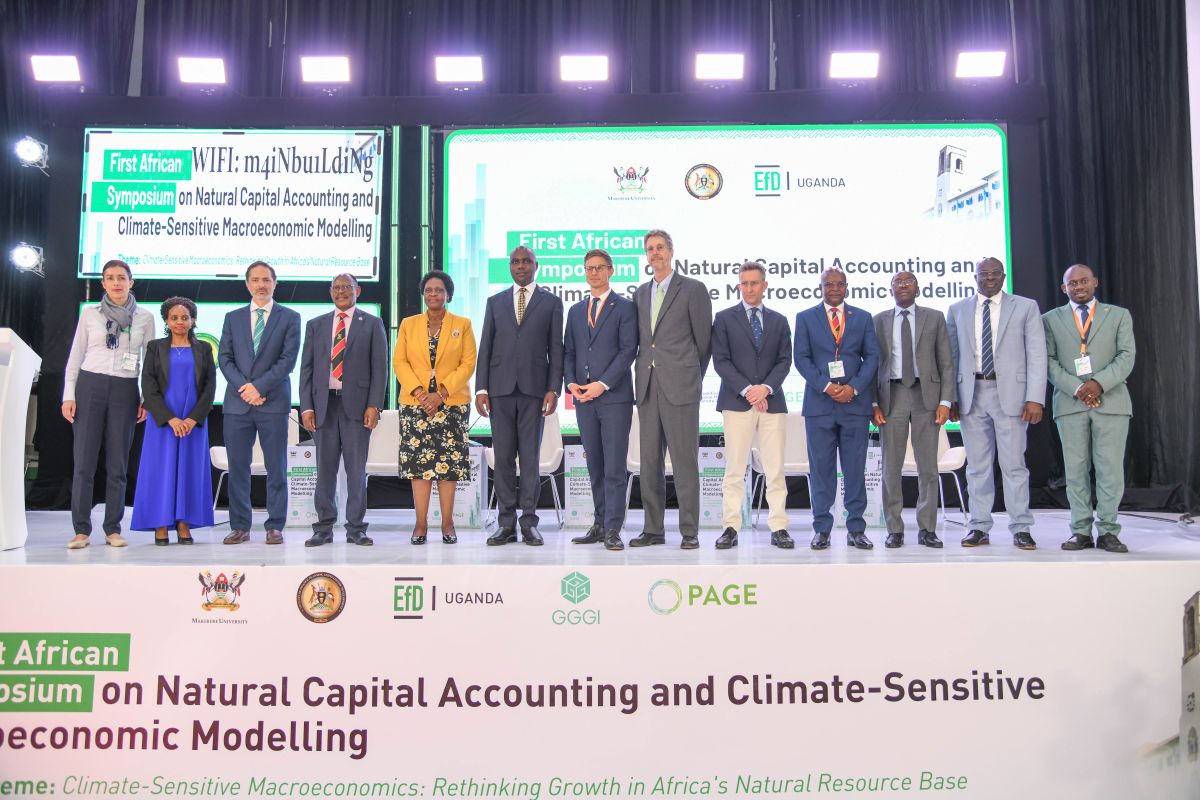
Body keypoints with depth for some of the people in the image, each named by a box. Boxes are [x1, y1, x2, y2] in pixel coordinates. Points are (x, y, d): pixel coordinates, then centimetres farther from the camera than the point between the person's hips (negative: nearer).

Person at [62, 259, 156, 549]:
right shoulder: (89, 313, 7)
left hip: (124, 391, 0)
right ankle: (81, 530, 5)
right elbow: (75, 357, 8)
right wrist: (68, 395, 0)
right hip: (89, 386, 0)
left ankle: (113, 529, 10)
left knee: (118, 464, 3)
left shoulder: (144, 318, 7)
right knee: (84, 461, -2)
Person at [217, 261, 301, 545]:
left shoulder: (289, 317, 6)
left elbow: (288, 359, -3)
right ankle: (240, 526, 11)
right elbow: (224, 357, 7)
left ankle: (275, 527, 6)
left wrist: (259, 386, -12)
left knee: (276, 468, 0)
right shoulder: (233, 318, 15)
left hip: (273, 402, -2)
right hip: (237, 402, 3)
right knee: (237, 466, 4)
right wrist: (243, 387, -8)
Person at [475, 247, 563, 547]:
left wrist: (554, 389, -6)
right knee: (503, 458, 2)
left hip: (534, 389, -2)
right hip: (500, 389, 2)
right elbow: (485, 348, 9)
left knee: (530, 457, 0)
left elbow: (556, 349, 4)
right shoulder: (495, 302, 14)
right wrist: (481, 389, 1)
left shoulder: (552, 302, 8)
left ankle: (529, 523, 5)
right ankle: (506, 524, 8)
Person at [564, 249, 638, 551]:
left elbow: (628, 349, -7)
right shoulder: (575, 311, 19)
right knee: (595, 467, 8)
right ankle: (600, 524, 14)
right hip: (584, 399, 5)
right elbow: (569, 352, 16)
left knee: (614, 467, -6)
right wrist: (571, 383, -2)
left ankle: (613, 529, -4)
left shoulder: (625, 307, 2)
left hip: (614, 397, -5)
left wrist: (602, 384, -15)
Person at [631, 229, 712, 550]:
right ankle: (653, 529, 15)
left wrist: (692, 377, 7)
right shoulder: (641, 292, 16)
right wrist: (643, 375, 12)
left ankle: (690, 531, 3)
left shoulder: (693, 289, 0)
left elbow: (703, 340, 2)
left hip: (680, 386, -5)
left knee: (685, 460, -3)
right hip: (647, 386, 6)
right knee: (650, 460, 7)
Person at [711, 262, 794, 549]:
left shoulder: (779, 320, 14)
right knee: (735, 469, -2)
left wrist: (766, 387, -11)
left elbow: (784, 361, 7)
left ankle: (779, 528, 6)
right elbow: (721, 361, -2)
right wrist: (747, 390, -12)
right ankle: (731, 527, 2)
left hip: (772, 401, 2)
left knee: (775, 469, 1)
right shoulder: (725, 318, 6)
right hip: (736, 402, -2)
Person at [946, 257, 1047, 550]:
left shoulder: (1026, 307, 5)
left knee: (1014, 463, -1)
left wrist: (1035, 398, -9)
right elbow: (952, 357, 11)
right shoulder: (957, 311, 12)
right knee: (977, 465, 5)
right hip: (971, 394, 2)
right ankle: (980, 528, 12)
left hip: (1009, 393, -2)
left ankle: (1021, 529, 7)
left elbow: (1036, 355, 0)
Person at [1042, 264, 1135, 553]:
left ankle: (1108, 531, 3)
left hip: (1111, 401, 0)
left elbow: (1126, 356, 3)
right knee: (1076, 470, 1)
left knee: (1110, 468, -3)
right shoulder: (1051, 319, 12)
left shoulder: (1119, 315, 13)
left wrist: (1099, 383, -13)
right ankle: (1081, 531, 5)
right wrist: (1076, 388, -11)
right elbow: (1049, 361, 3)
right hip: (1070, 402, 0)